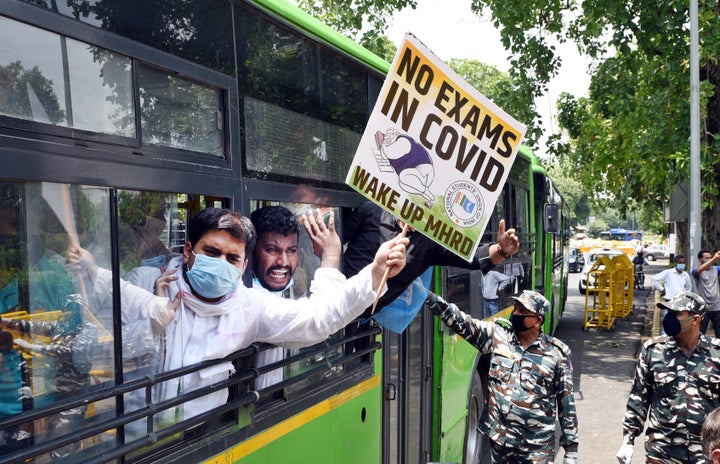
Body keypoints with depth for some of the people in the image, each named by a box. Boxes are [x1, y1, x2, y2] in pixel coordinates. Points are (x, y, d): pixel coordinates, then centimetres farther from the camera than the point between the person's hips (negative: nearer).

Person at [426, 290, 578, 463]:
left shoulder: (557, 353, -4)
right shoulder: (497, 336, -2)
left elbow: (566, 402, 1)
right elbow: (460, 321, -10)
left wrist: (571, 447, 2)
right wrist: (427, 295, -21)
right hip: (499, 441, 2)